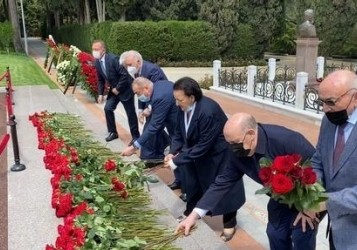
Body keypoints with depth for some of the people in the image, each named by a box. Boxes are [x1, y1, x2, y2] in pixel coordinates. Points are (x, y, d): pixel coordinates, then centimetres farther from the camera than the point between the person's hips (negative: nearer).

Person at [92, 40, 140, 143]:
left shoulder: (113, 59, -26)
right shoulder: (97, 62, -1)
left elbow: (125, 75, -27)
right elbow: (100, 79, 9)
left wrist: (118, 89, -20)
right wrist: (100, 94, 1)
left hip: (125, 89, -7)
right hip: (114, 89, 7)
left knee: (130, 113, 1)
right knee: (108, 108, 0)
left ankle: (135, 136, 13)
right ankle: (113, 132, 17)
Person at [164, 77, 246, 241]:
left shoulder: (208, 112, -37)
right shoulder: (184, 108, -14)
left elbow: (203, 146, -32)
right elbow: (179, 133, -1)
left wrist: (177, 161, -28)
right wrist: (173, 153, -18)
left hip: (219, 153, -7)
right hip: (199, 151, 7)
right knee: (192, 181, 17)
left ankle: (229, 223, 29)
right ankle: (192, 213, 40)